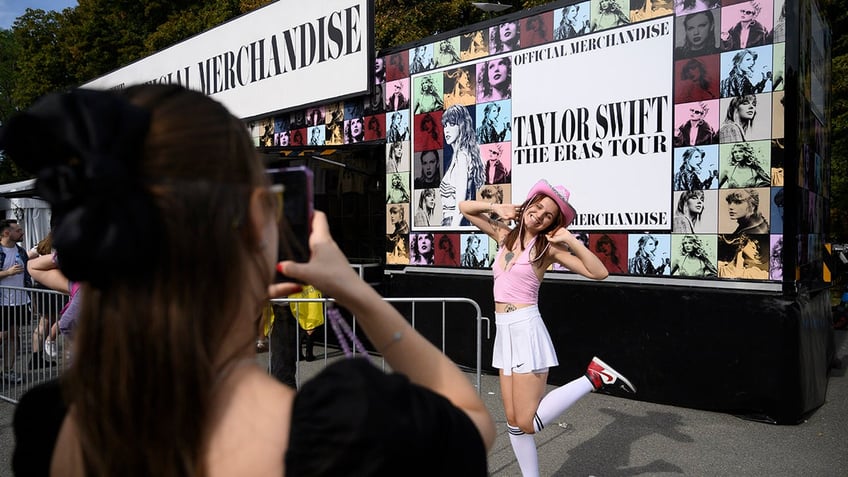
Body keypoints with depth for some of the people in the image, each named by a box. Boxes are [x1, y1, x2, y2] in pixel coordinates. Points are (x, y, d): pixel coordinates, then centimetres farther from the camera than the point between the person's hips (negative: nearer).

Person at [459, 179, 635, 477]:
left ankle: (594, 378, 4)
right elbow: (465, 208, 20)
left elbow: (599, 272, -11)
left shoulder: (548, 247, -4)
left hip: (526, 330, -6)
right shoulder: (504, 235, 11)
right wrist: (496, 208, 7)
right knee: (514, 421, 9)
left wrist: (571, 240, -15)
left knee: (527, 423, -6)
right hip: (504, 332, 6)